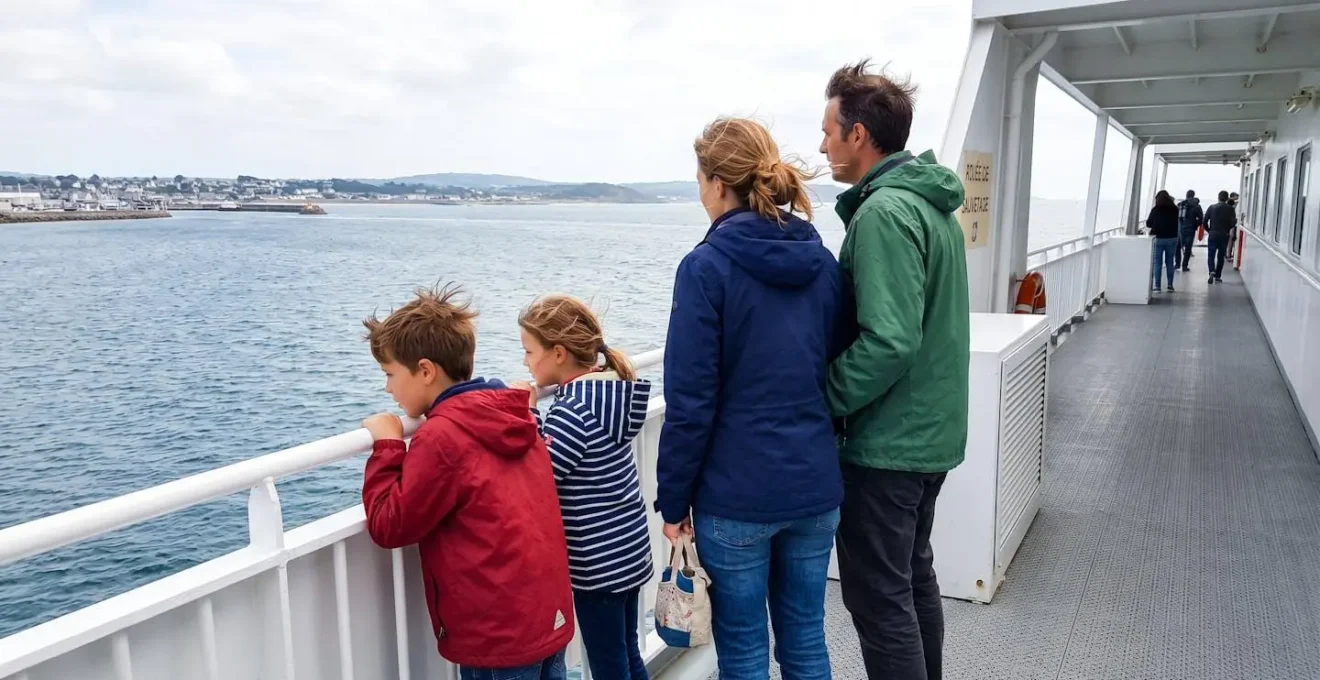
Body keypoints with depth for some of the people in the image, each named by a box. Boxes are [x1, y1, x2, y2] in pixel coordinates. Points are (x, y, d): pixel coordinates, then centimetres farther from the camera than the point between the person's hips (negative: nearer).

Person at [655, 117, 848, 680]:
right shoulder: (823, 262, 5)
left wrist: (673, 500, -5)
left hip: (737, 494, -5)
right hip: (816, 486, 6)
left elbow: (690, 401, -14)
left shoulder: (707, 267, -13)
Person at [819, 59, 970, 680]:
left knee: (878, 599, 2)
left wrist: (821, 402, -15)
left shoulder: (883, 213, -20)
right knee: (914, 578, 22)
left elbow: (887, 343, -27)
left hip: (885, 445, -10)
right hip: (932, 434, 10)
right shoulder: (933, 203, 10)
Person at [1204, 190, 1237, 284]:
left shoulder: (1212, 208, -1)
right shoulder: (1230, 209, -3)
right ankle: (1218, 276, 13)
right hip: (1224, 236, 1)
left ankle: (1212, 271, -21)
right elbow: (1233, 223, -10)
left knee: (1211, 255, 4)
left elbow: (1205, 221, -4)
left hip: (1213, 235, -1)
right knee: (1221, 256, 11)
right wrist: (1227, 229, 10)